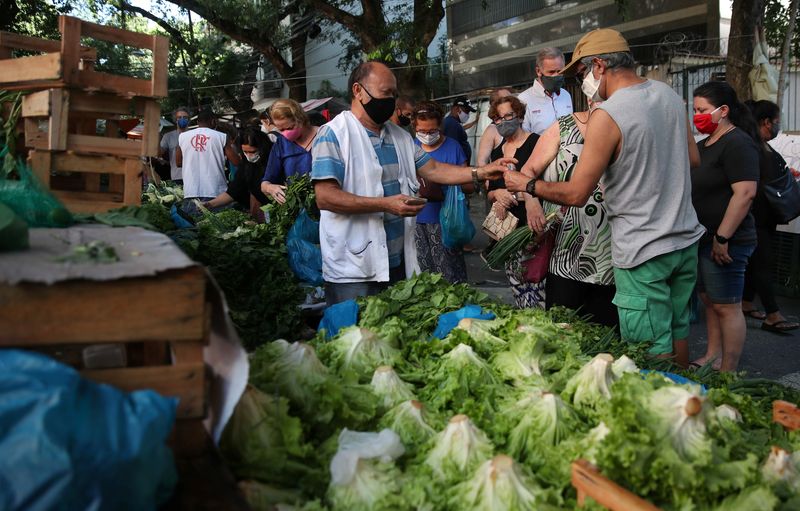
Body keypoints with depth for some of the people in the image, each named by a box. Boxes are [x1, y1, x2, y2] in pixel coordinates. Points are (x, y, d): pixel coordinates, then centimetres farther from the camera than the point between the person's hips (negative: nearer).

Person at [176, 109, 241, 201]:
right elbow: (236, 162, -1)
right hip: (215, 191, -2)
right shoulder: (222, 137, -2)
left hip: (191, 191, 2)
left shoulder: (182, 136, 6)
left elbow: (178, 162, 15)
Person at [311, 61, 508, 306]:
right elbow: (325, 197, -18)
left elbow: (432, 170, 14)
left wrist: (481, 173, 1)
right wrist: (386, 204, -22)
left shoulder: (400, 137, 16)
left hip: (399, 263, 7)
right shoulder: (333, 135, -8)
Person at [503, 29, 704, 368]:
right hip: (686, 238, 8)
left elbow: (576, 194, -16)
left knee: (651, 348, 4)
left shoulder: (606, 115, -19)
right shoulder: (669, 94, 5)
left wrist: (526, 185, -3)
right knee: (677, 329, 21)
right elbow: (693, 160, 15)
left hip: (643, 251, -8)